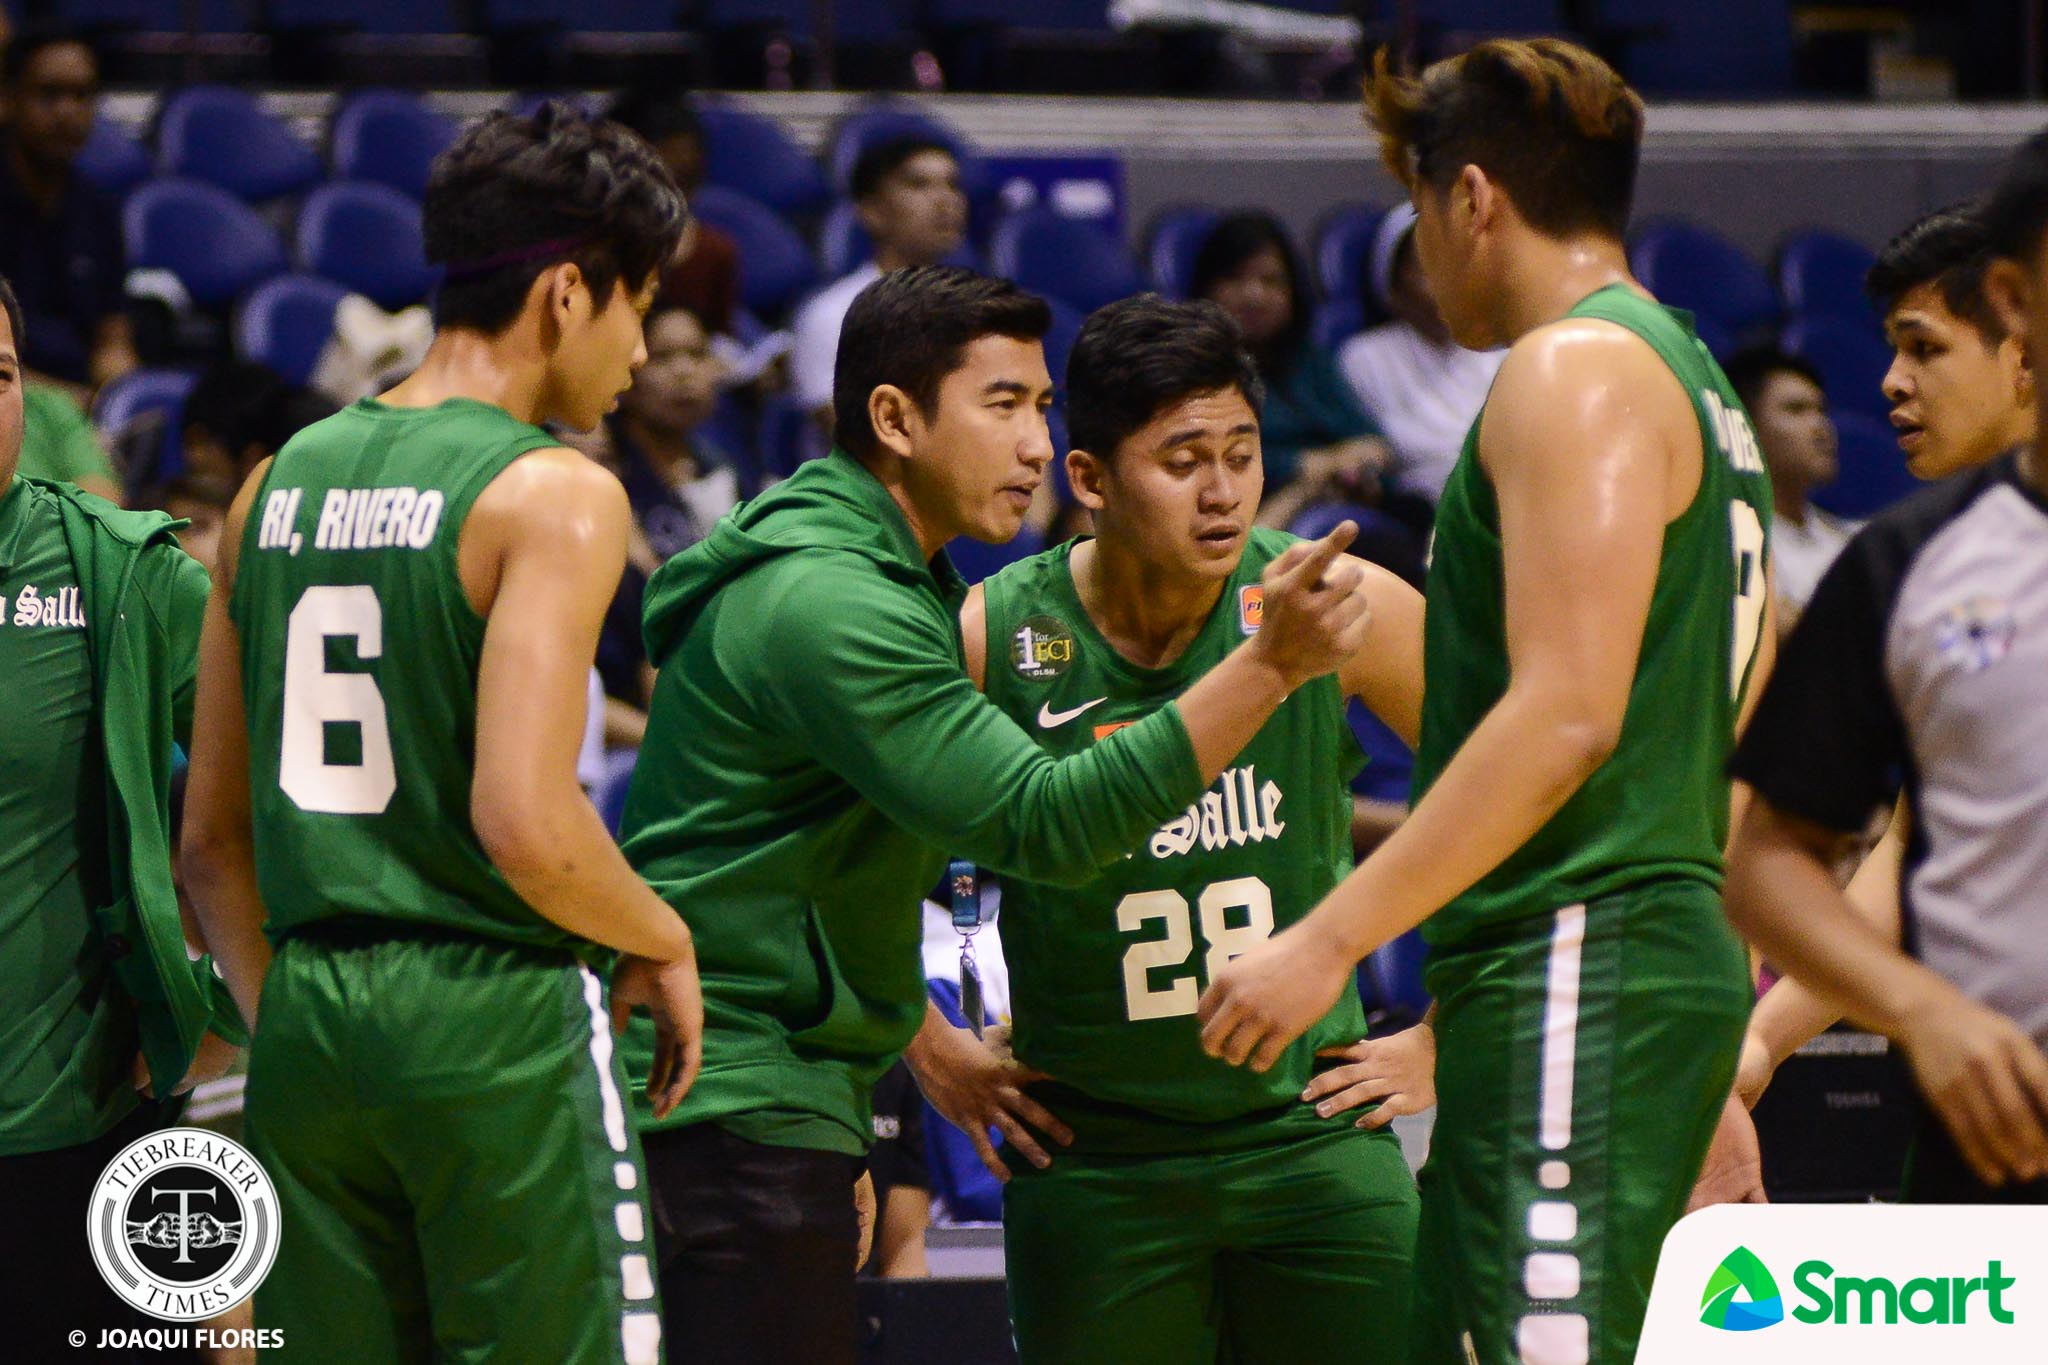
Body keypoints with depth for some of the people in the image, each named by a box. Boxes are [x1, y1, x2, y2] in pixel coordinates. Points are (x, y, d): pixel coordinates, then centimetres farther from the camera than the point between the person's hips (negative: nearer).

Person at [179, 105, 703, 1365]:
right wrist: (664, 946, -3)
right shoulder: (554, 494, -9)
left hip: (307, 1025, 6)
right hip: (497, 1023, -6)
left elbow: (212, 843, 14)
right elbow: (525, 823, -19)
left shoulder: (281, 483, 12)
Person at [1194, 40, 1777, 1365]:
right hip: (1664, 964, 10)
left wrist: (1331, 939, -19)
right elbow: (1725, 758, 24)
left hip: (1576, 975, -10)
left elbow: (1566, 716, -19)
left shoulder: (1577, 369, -8)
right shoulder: (1695, 385, 23)